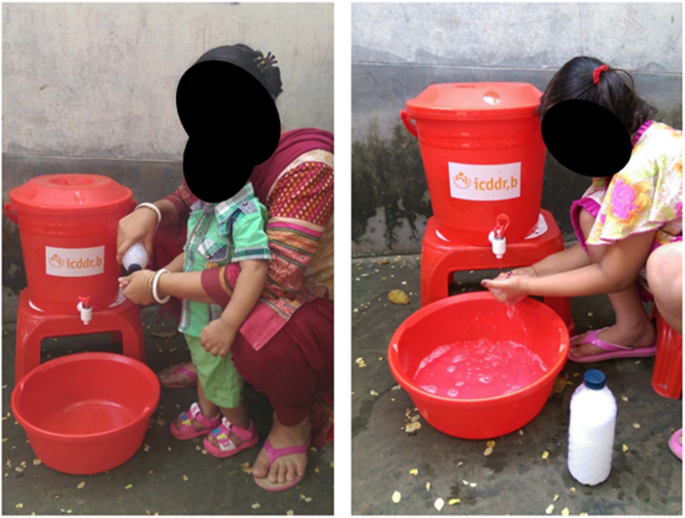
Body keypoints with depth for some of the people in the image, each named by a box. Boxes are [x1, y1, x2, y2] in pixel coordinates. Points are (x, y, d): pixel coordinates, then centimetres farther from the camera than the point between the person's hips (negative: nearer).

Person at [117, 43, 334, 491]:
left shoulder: (307, 166, -31)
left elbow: (275, 275, -38)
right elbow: (190, 199, 11)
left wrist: (162, 285, -30)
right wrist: (152, 211, -15)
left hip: (314, 300, -8)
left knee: (261, 341, -41)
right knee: (158, 241, 1)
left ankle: (293, 421, -4)